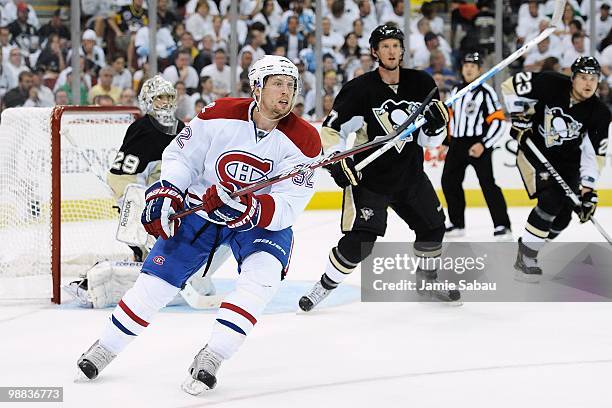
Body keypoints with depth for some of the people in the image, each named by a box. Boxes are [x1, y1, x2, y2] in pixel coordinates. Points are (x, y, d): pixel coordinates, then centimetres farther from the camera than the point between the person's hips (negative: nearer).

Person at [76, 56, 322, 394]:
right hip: (201, 206, 1)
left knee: (262, 274, -28)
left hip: (264, 222, 0)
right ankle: (105, 348, 17)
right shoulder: (220, 115, -16)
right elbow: (181, 156, -5)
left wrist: (247, 208, -39)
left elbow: (286, 207, -23)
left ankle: (210, 358, -20)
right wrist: (166, 193, -21)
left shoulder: (304, 140, -18)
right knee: (158, 276, -3)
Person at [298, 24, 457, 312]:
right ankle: (324, 287, 3)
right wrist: (337, 161, -22)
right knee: (360, 240, -15)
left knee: (433, 225, 13)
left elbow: (430, 140, 1)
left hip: (410, 174, 5)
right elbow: (330, 129, -10)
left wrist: (436, 123, -20)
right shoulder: (360, 89, -16)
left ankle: (427, 278, 38)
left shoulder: (421, 84, -4)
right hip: (369, 177, -5)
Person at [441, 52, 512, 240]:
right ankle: (457, 223, 21)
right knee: (449, 181, 9)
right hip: (457, 143, 7)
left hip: (478, 144, -7)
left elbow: (498, 122, -12)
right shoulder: (456, 92, 13)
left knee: (487, 183, -15)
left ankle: (502, 226, -14)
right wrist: (448, 141, 20)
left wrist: (483, 145, -19)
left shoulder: (486, 92, -8)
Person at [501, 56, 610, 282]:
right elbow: (511, 86, -13)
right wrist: (519, 117, -15)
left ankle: (528, 248, 19)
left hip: (566, 160, 5)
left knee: (563, 214, -4)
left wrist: (588, 189, -14)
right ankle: (525, 258, -15)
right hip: (534, 149, -5)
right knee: (551, 200, -23)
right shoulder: (551, 84, -20)